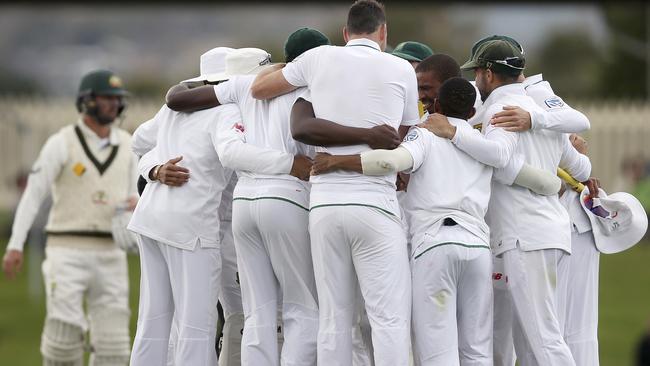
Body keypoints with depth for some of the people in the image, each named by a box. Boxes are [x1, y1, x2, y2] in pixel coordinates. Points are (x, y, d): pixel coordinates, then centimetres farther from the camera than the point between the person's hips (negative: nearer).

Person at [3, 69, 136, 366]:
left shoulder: (127, 145, 9)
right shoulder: (62, 143, -5)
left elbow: (134, 194, 16)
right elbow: (33, 194, -9)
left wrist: (135, 204, -10)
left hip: (109, 255, 4)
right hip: (67, 252, -4)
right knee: (63, 333, -11)